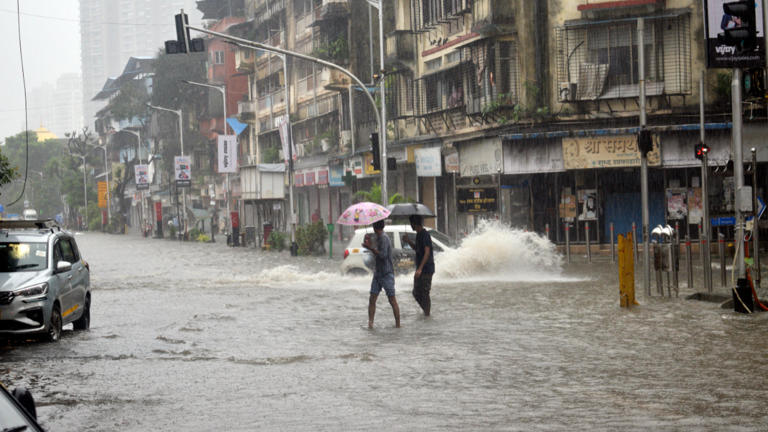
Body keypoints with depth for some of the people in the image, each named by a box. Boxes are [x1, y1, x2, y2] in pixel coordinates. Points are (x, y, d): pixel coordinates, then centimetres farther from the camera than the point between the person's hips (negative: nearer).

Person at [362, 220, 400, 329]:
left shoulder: (384, 238, -15)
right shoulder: (379, 238, 14)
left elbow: (383, 255, -25)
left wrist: (370, 247, -20)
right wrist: (370, 244, 16)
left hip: (386, 274, -9)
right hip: (377, 274, 9)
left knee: (392, 300, -1)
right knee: (372, 299, 1)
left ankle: (398, 324, 5)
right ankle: (370, 323, 0)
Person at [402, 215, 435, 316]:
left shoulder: (425, 235, -16)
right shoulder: (418, 234, 13)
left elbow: (427, 253, -23)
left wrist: (420, 269, -28)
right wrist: (408, 241, 9)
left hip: (427, 269, -9)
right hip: (420, 269, 9)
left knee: (425, 293, -6)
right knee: (416, 293, 13)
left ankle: (427, 315, 2)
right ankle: (426, 311, 26)